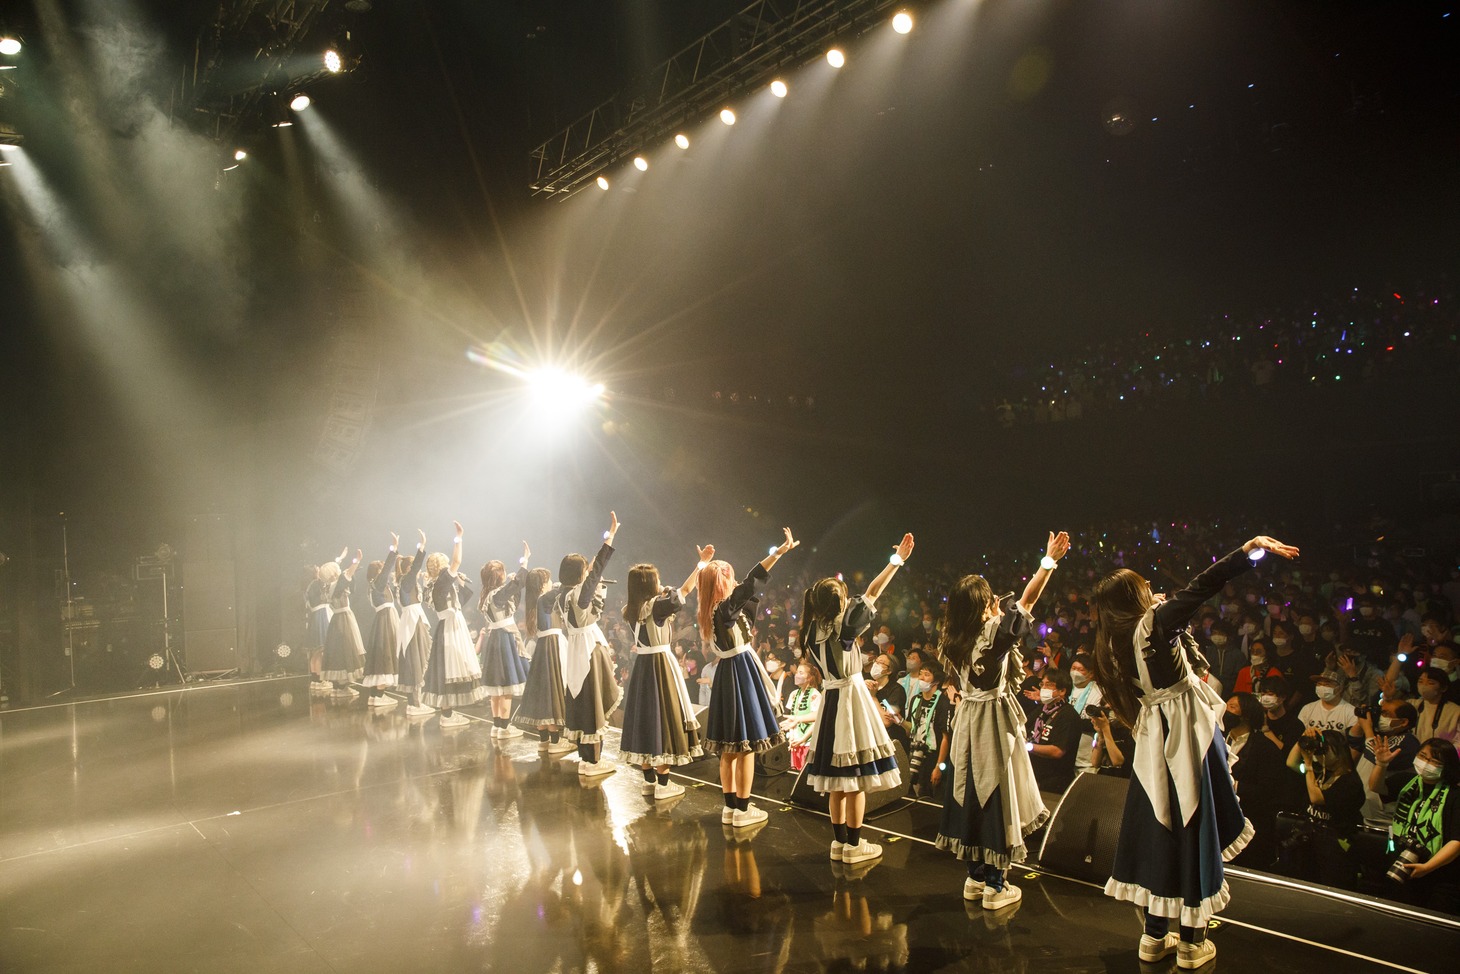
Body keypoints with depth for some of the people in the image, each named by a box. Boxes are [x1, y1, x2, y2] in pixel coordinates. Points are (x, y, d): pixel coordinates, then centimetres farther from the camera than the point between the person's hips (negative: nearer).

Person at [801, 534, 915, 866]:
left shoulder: (814, 630, 1)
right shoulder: (843, 626, -15)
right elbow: (871, 594, -8)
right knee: (856, 779, 1)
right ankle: (853, 844, 7)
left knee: (837, 779, 13)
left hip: (829, 698, 7)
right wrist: (897, 560, 0)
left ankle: (839, 841, 20)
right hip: (851, 698, -7)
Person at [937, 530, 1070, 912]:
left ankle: (976, 876, 24)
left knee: (972, 792, 14)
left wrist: (993, 617, 20)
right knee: (997, 794, 2)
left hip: (968, 720, 7)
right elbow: (1026, 601, -10)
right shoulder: (994, 633, -16)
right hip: (994, 722, -7)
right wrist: (1050, 560, -5)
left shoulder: (954, 640, 1)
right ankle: (995, 886, 11)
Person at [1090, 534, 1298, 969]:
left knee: (1161, 827, 14)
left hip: (1155, 739, 7)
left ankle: (1155, 934, 22)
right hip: (1188, 734, -6)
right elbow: (1200, 588, -22)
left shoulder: (1111, 645, 4)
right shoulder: (1154, 622, -14)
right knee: (1193, 825, 3)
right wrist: (1249, 548, -22)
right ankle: (1192, 943, 14)